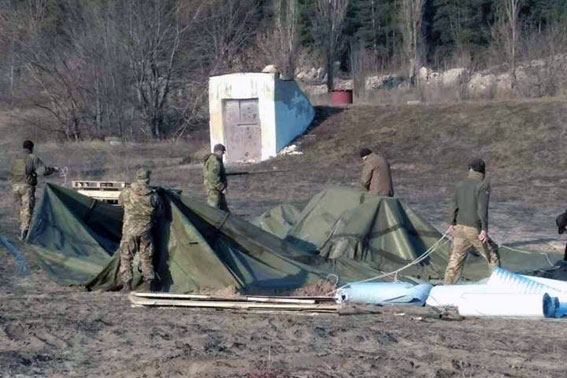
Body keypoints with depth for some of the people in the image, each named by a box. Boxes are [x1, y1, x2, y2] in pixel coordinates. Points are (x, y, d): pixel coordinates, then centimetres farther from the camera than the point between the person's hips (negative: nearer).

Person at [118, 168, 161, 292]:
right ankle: (148, 283, 12)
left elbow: (120, 202, 15)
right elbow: (156, 214, 6)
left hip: (129, 229, -1)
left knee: (126, 256, 7)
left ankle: (126, 284, 4)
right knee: (146, 257, 12)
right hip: (146, 230, 1)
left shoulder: (126, 193, -7)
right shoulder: (154, 195, -5)